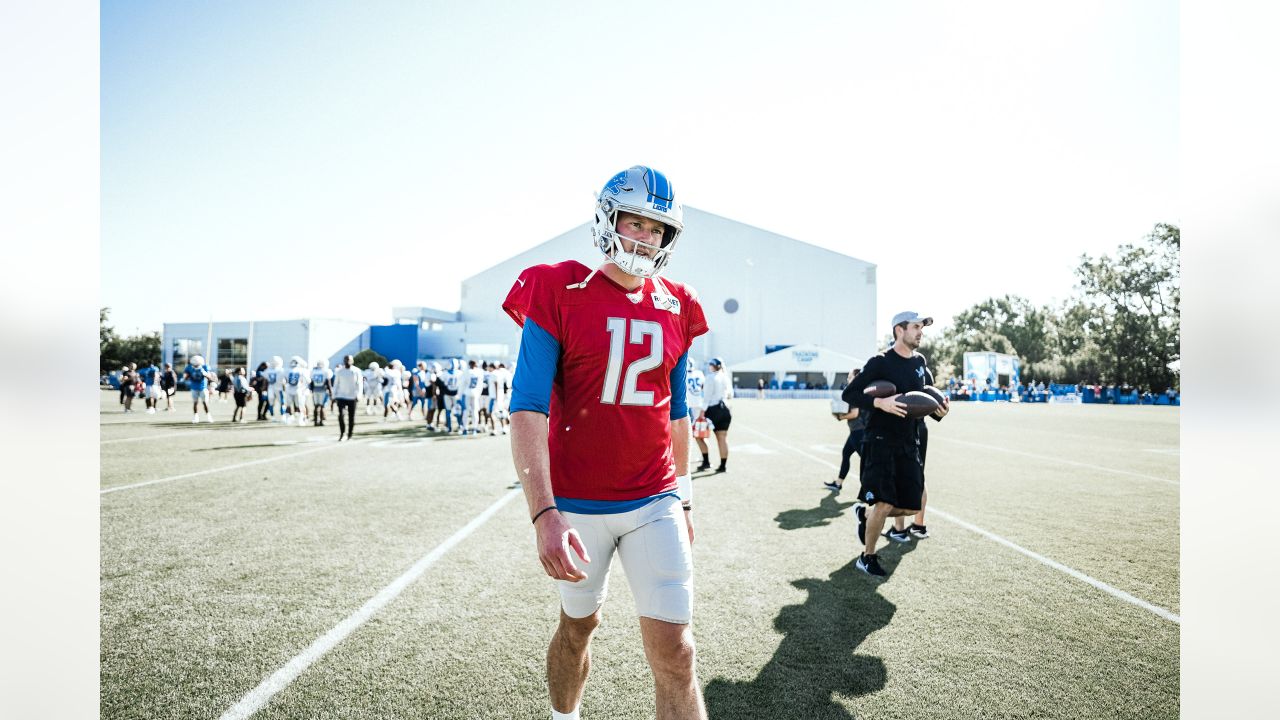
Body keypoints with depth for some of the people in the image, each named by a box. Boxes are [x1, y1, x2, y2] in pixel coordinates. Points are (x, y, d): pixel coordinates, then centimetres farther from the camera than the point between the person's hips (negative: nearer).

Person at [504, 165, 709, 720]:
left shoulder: (675, 309, 5)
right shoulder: (558, 294, -9)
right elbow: (528, 409, -16)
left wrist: (683, 500, 16)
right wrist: (544, 515, -25)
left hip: (656, 503, 3)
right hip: (577, 503, -2)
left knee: (675, 655, -1)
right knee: (579, 625, 18)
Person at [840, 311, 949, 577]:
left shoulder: (921, 363, 10)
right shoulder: (880, 362, -9)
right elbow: (849, 394, -11)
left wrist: (940, 410, -2)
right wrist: (880, 402, -26)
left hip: (909, 445, 6)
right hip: (880, 443, -6)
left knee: (913, 506, 5)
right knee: (885, 504, -9)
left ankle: (865, 512, 32)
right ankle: (867, 557, 13)